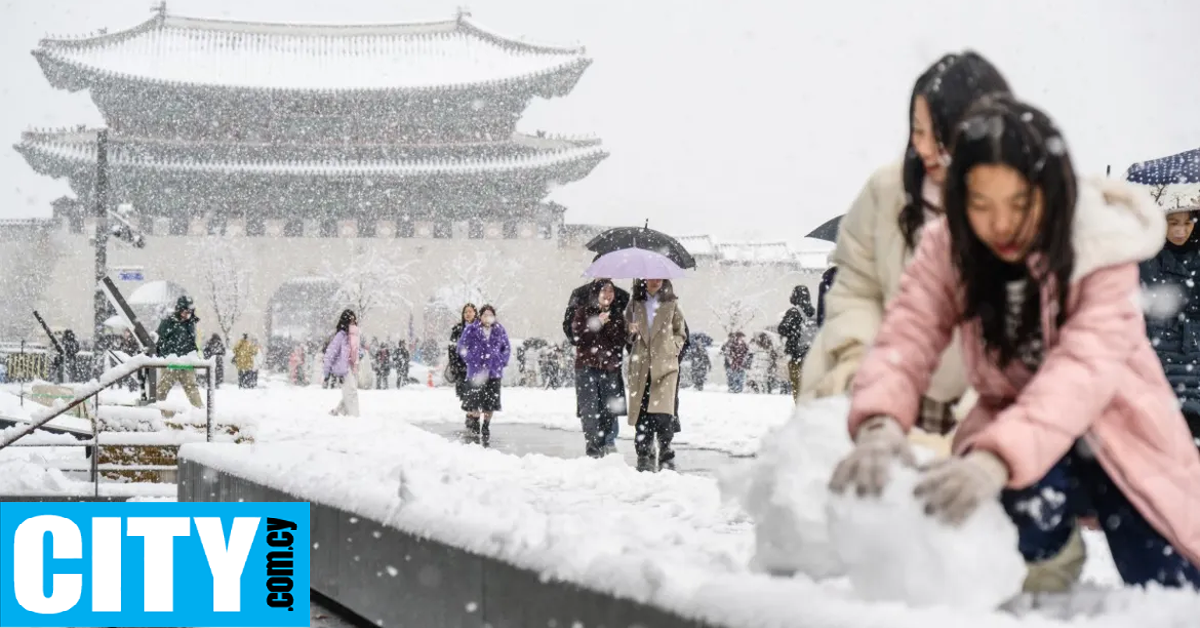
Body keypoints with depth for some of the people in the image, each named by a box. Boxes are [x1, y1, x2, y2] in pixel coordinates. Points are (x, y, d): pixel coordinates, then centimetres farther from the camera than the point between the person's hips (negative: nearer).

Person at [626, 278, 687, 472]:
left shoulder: (671, 304, 9)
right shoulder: (635, 304, 13)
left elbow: (681, 334, 14)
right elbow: (626, 329, 19)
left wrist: (671, 349, -2)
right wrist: (632, 331, -4)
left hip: (665, 364, -2)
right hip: (640, 366, 2)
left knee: (662, 412, -15)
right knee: (641, 412, -1)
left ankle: (666, 454, -3)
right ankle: (644, 455, 8)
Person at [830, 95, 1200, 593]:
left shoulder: (1103, 250, -23)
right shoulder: (947, 247, -13)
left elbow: (1084, 369, -37)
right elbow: (906, 338, -24)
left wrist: (997, 459, -55)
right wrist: (881, 425, -48)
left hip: (1113, 431, -1)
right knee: (1028, 499, -35)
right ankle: (1046, 554, 3)